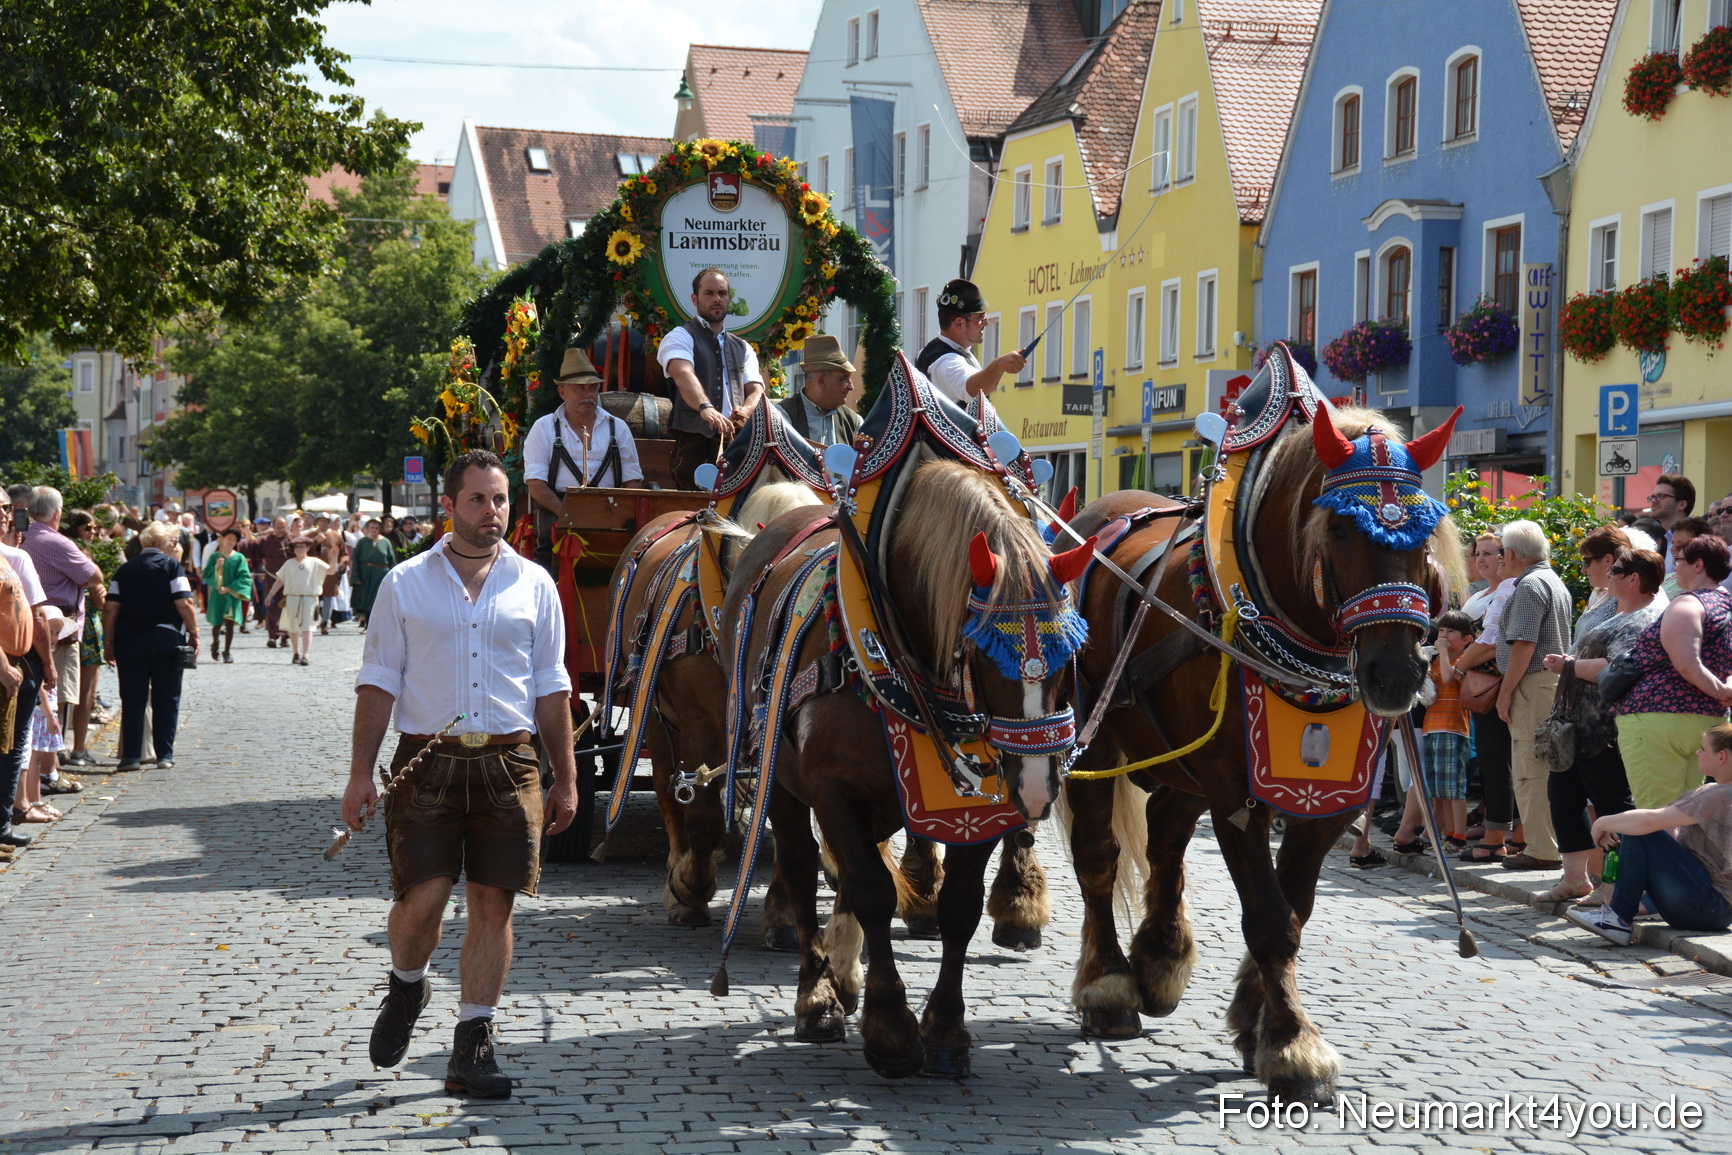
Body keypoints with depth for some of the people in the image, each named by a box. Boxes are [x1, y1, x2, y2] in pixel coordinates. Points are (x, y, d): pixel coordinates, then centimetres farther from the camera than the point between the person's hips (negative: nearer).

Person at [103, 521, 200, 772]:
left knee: (132, 700, 6)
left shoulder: (125, 570, 7)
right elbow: (184, 604, -11)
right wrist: (194, 633, -2)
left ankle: (131, 755, 2)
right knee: (166, 699, 6)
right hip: (165, 639, -3)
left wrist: (108, 643, 8)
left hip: (129, 641, 3)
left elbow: (110, 608, 3)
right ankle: (165, 755, 6)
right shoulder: (170, 565, -3)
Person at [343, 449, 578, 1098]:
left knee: (493, 904, 0)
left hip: (509, 762, 1)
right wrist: (361, 774, -2)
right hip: (427, 760, -1)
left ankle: (472, 1049, 9)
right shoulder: (405, 584, 6)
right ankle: (405, 988, 25)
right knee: (422, 897, -8)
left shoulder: (533, 584, 9)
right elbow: (378, 681, 5)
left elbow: (550, 687, 12)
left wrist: (566, 780, 9)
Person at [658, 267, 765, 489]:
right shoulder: (680, 337, 3)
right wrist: (705, 408, -38)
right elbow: (683, 375, -17)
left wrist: (745, 410, -15)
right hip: (695, 443, -5)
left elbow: (756, 389, 11)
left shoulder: (742, 348, 23)